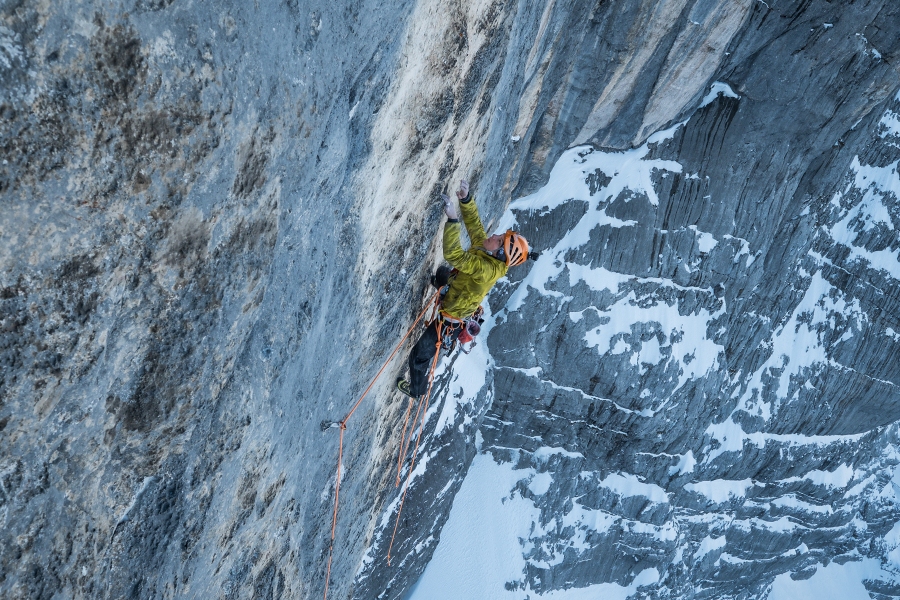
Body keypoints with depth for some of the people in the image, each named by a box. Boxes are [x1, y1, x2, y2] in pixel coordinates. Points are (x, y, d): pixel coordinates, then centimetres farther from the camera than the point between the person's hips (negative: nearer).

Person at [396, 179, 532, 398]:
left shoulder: (486, 270, -38)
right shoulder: (483, 249, -13)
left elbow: (454, 255, -48)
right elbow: (474, 223, -5)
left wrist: (452, 219, -50)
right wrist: (465, 199, -19)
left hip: (451, 321, -9)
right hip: (463, 312, 9)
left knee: (420, 356, 9)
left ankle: (416, 389, 35)